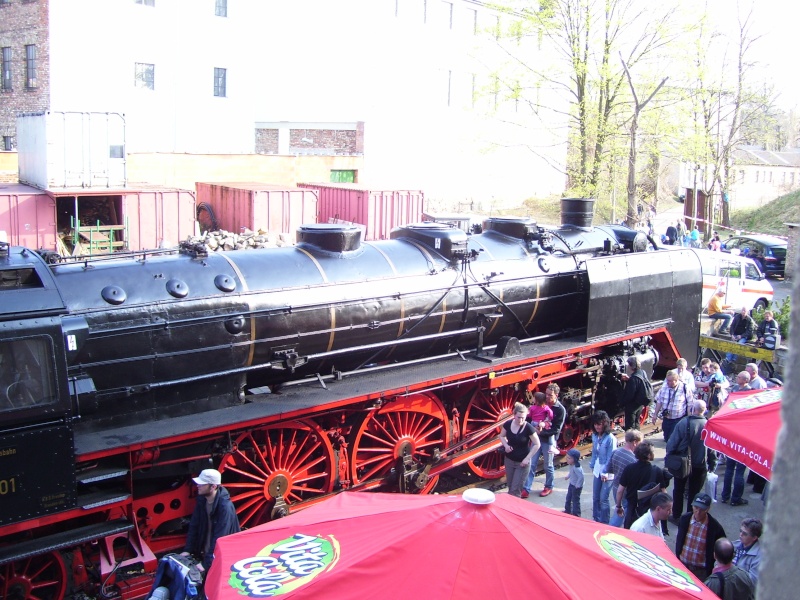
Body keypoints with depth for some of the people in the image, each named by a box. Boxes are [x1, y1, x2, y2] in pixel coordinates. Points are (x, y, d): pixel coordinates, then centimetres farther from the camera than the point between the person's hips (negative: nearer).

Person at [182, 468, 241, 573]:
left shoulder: (225, 507, -26)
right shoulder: (202, 500, -4)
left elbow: (219, 539, -27)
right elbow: (194, 526, 3)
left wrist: (206, 563, -28)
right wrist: (187, 550, -3)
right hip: (203, 554, 6)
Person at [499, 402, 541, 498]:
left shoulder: (528, 428, -19)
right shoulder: (508, 424, -8)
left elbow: (537, 445, -11)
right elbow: (502, 436, 10)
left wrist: (527, 458, -15)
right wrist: (506, 445, -10)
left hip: (522, 462, -4)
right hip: (509, 460, 4)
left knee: (515, 490, -4)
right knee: (510, 487, 16)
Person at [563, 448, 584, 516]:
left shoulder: (576, 468, -33)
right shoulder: (571, 465, -4)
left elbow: (581, 477, -34)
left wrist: (577, 485, -27)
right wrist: (568, 476, 8)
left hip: (576, 486, -10)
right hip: (571, 484, 10)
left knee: (575, 500, 3)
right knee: (568, 498, 21)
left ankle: (576, 514, 16)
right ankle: (567, 510, 38)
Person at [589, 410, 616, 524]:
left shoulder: (610, 438, -20)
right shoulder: (595, 436, 1)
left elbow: (610, 458, -17)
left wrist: (605, 472, -15)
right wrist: (592, 466, 10)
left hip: (607, 473, -7)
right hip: (598, 471, 7)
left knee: (603, 499, -3)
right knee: (595, 497, 13)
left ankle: (604, 523, 11)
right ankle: (596, 520, 28)